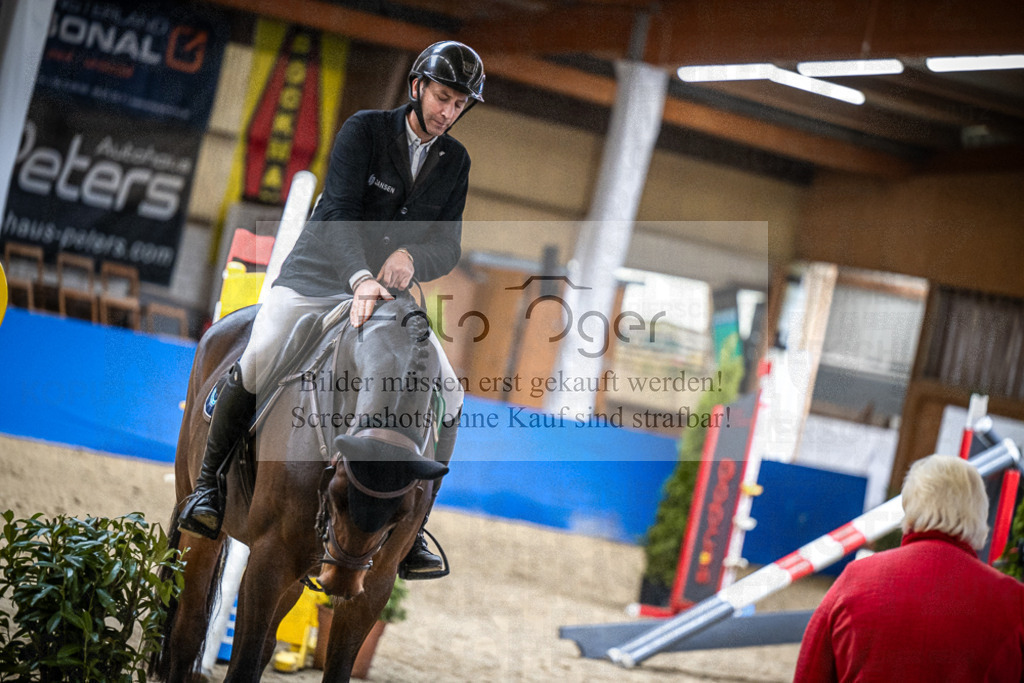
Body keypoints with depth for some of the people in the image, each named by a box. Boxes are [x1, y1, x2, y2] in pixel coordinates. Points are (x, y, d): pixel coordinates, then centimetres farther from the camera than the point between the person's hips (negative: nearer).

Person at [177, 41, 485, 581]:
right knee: (258, 361, -30)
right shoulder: (365, 130, -8)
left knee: (447, 399, -12)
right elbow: (340, 210, -22)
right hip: (318, 276, -4)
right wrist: (360, 278, -38)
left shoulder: (455, 162, 6)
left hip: (390, 293, 4)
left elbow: (448, 247, 2)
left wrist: (411, 259, -22)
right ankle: (209, 483, -11)